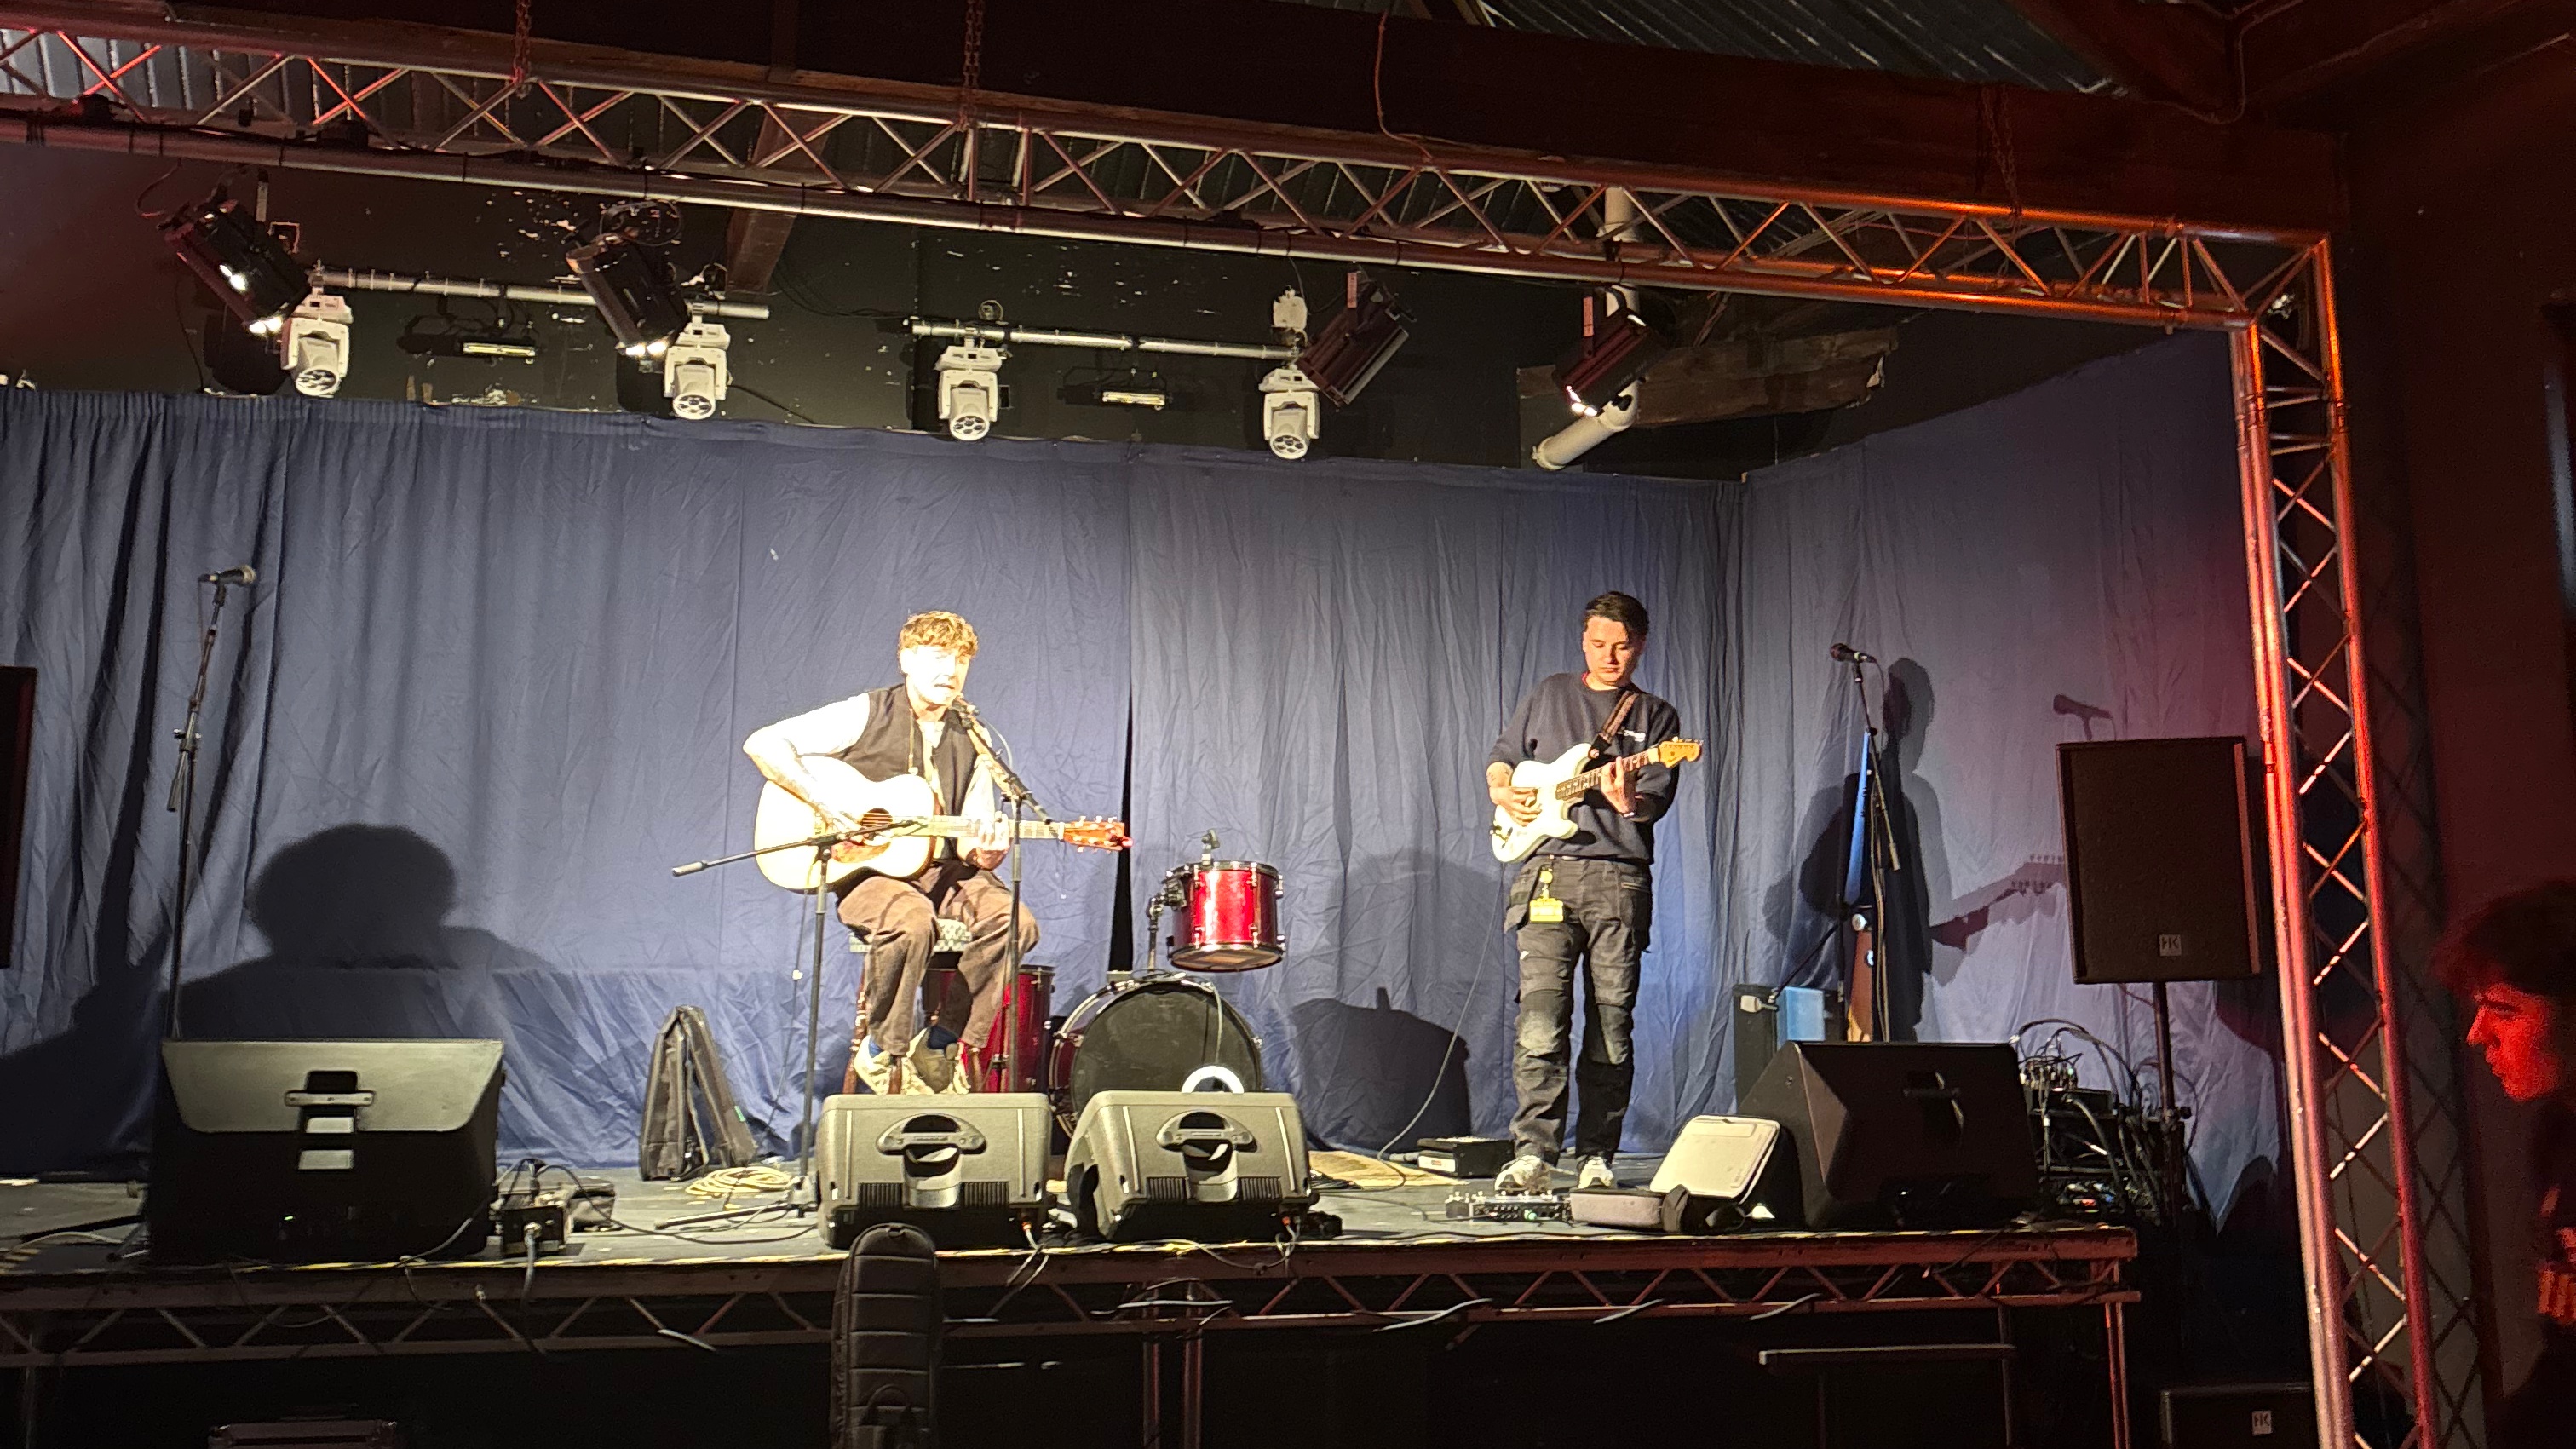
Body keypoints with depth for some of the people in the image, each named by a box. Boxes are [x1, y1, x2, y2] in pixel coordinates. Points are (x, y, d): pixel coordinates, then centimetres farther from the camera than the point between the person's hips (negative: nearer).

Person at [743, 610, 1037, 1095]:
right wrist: (828, 809, -20)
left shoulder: (972, 740, 9)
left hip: (940, 868, 5)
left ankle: (943, 1043, -6)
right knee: (913, 922, -37)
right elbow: (762, 743, -12)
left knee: (1013, 920, -24)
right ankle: (884, 1051, -12)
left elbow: (972, 849, 7)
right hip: (866, 869, -4)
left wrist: (987, 851, -18)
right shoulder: (865, 715, -4)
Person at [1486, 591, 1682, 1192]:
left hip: (1620, 877, 0)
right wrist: (1504, 792, 2)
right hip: (1547, 871, 0)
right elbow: (1501, 757, 24)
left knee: (1611, 1027, 2)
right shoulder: (1548, 695, 17)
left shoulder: (1656, 716, 13)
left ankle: (1597, 1157, 10)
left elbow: (1658, 798, 0)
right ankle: (1532, 1154, -10)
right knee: (1540, 1018, -11)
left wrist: (1629, 800, -22)